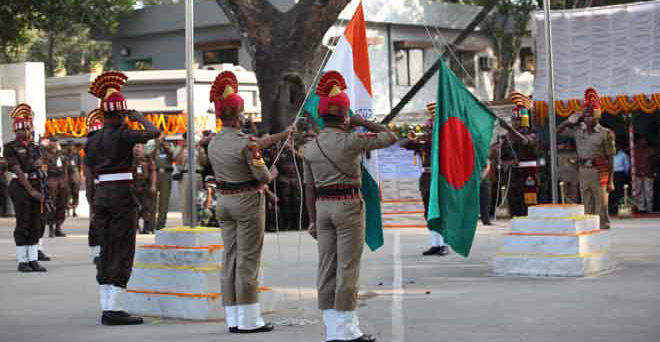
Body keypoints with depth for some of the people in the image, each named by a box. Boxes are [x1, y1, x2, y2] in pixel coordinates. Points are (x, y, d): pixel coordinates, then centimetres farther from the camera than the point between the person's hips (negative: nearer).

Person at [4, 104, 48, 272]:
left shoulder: (34, 147, 14)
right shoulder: (11, 148, -5)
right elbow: (18, 171, -12)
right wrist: (31, 191, -17)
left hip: (35, 187, 6)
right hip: (20, 187, -6)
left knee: (36, 225, 5)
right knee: (23, 225, -4)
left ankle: (33, 260, 8)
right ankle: (22, 261, 0)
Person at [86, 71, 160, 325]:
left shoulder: (93, 139, 10)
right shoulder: (122, 135, -12)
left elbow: (91, 169, 16)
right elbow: (154, 132, -15)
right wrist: (139, 117, 0)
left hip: (100, 195, 7)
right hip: (122, 194, -7)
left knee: (106, 252, 11)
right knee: (122, 253, -4)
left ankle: (107, 308, 11)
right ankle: (114, 310, -7)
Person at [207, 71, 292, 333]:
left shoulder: (214, 143, 6)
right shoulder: (244, 143, -18)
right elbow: (264, 177, -14)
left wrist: (284, 135, 21)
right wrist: (271, 174, 10)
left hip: (224, 201, 8)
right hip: (248, 201, -8)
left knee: (229, 259, 9)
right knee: (248, 261, -3)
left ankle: (233, 319, 12)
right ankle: (249, 320, 0)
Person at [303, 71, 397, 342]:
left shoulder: (310, 147, 5)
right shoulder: (350, 141, -11)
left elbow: (310, 187, 7)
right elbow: (390, 137, -2)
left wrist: (313, 220, 11)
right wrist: (362, 122, 7)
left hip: (323, 207, 6)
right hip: (348, 206, -5)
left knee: (327, 269, 6)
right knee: (347, 269, -2)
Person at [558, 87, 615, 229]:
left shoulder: (605, 134, -6)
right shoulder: (578, 131, 8)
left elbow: (610, 159, -6)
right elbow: (559, 130, 20)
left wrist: (611, 181, -9)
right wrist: (570, 121, 2)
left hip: (600, 173, -5)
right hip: (583, 173, 5)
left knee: (601, 207, -3)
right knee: (587, 208, 9)